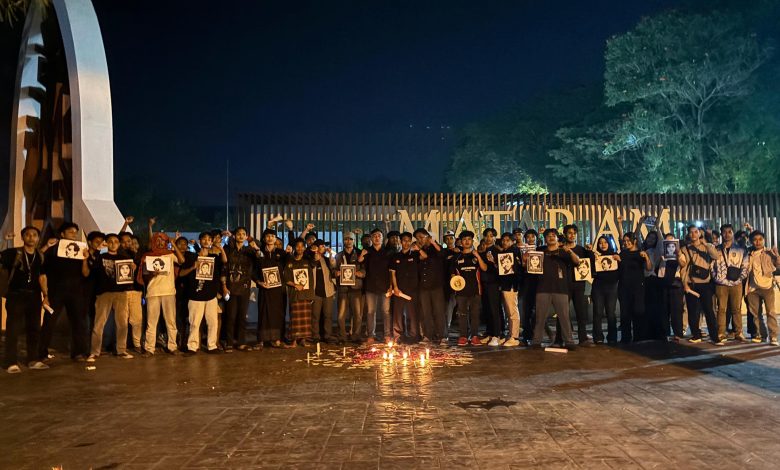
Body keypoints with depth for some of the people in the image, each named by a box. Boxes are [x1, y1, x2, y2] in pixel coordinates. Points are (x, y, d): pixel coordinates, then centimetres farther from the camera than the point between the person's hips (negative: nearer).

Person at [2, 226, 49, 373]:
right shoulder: (13, 253, -3)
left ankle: (33, 360, 18)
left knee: (34, 328, 9)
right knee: (12, 329, -3)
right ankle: (11, 362, 2)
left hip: (34, 296, 5)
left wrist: (45, 295, 7)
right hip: (16, 295, -4)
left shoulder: (40, 256, 9)